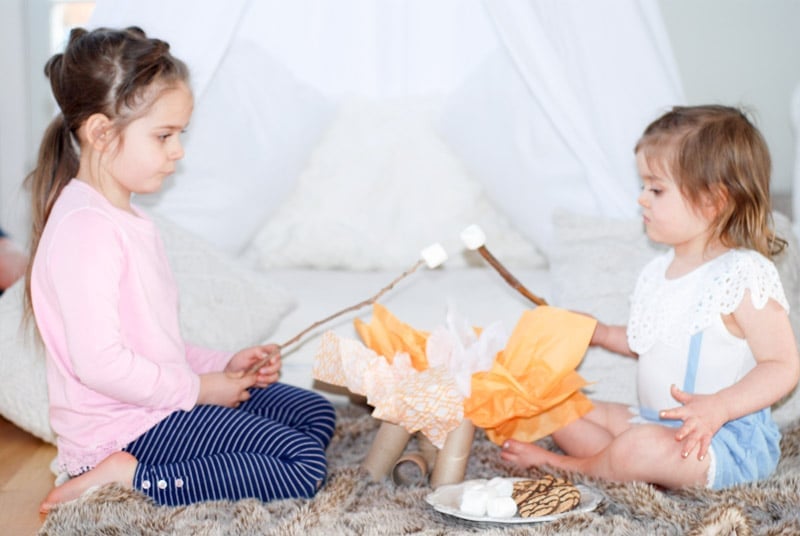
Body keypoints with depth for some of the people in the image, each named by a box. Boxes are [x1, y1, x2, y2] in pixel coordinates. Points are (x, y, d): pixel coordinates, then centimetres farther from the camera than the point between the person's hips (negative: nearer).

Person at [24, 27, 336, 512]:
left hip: (162, 395, 11)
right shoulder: (85, 228, -21)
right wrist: (196, 388, -16)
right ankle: (132, 478, -11)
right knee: (305, 465, -15)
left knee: (317, 415, 13)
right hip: (125, 425, -11)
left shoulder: (127, 218, 14)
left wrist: (223, 364, 6)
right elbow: (98, 362, -28)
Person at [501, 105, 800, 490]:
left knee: (644, 447, -35)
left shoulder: (745, 275, -18)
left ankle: (570, 467, -5)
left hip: (730, 439, -9)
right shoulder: (659, 271, 9)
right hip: (654, 423, 9)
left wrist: (719, 406, -31)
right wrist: (603, 334, 11)